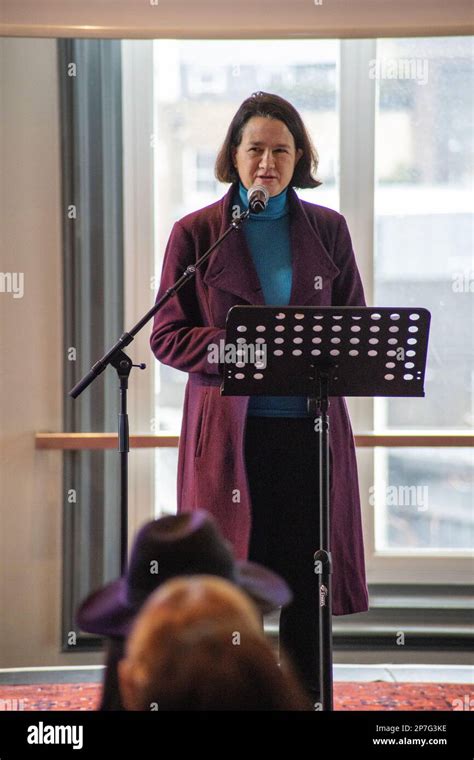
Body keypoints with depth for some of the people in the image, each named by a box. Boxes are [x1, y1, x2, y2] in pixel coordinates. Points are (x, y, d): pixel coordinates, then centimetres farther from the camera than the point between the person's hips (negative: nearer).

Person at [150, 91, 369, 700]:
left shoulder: (327, 230, 10)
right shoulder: (196, 234, 3)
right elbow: (167, 336, 1)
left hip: (310, 427, 2)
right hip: (229, 429, -2)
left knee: (308, 579, 4)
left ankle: (307, 695, 14)